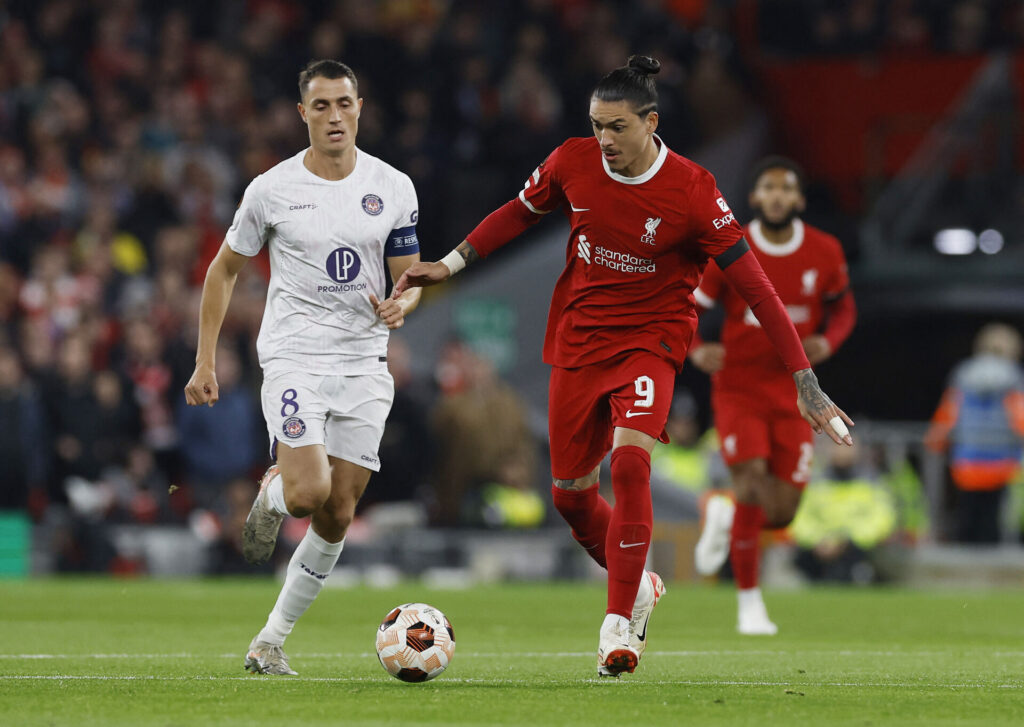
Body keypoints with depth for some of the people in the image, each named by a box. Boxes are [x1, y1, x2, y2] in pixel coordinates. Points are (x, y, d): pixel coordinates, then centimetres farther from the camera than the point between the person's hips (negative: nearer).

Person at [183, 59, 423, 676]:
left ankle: (272, 640, 14)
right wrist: (205, 361, 4)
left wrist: (401, 305, -14)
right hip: (294, 358, -3)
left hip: (364, 365, 3)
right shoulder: (272, 189, -2)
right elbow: (225, 270, 8)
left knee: (337, 517, 1)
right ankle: (272, 494, 15)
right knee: (308, 494, -23)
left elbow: (411, 278, 11)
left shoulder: (393, 187, 4)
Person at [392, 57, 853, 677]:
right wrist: (450, 264, 11)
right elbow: (519, 212, 14)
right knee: (571, 495, 9)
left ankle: (619, 626, -20)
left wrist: (805, 381, -18)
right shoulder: (573, 163, -7)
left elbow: (753, 283, -16)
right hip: (579, 339, 4)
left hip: (650, 340, -4)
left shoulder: (691, 192, -18)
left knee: (630, 462, -28)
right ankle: (639, 586, 38)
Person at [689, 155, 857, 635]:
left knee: (781, 514, -3)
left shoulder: (824, 253, -2)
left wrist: (827, 342, -7)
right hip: (738, 388, -2)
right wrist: (696, 350, -20)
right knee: (752, 479, -22)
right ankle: (748, 601, -6)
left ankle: (724, 511, 34)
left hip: (793, 394, 2)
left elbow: (843, 306, 14)